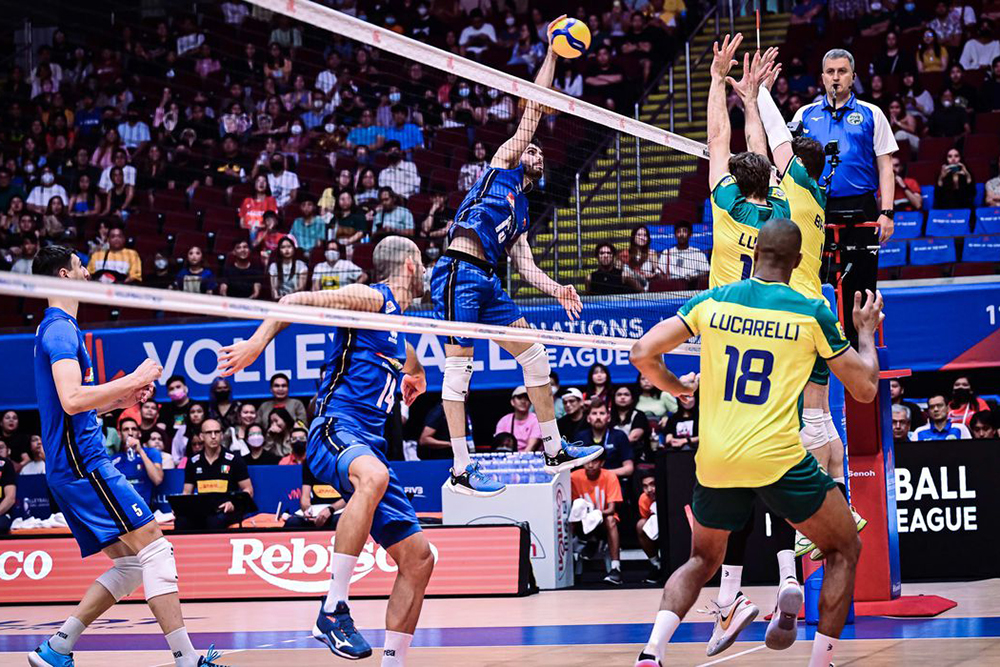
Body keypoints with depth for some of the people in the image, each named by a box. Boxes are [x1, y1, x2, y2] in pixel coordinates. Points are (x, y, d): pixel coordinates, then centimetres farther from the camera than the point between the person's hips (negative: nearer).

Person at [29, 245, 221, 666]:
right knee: (154, 549, -13)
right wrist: (133, 380, -17)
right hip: (82, 462, -10)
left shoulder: (55, 329, 21)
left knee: (130, 564, 9)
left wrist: (120, 398, 17)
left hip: (72, 467, 10)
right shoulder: (60, 329, -11)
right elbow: (71, 400, -25)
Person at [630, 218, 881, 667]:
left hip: (714, 462, 4)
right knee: (844, 550, 17)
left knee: (702, 560, 25)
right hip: (778, 459, -3)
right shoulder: (813, 314, 0)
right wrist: (867, 332, 23)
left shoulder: (711, 302, 6)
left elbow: (643, 353, 3)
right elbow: (865, 388, 6)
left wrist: (678, 388, 22)